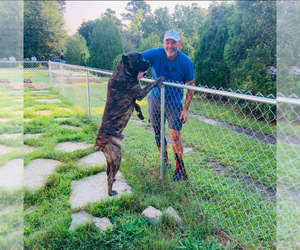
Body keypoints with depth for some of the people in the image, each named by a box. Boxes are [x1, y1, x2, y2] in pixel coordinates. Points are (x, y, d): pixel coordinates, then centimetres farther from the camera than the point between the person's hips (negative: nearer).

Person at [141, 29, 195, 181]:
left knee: (175, 134, -9)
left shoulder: (186, 62, -15)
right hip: (155, 100, 2)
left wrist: (186, 108, -9)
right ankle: (164, 160, 33)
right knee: (157, 132, 11)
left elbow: (191, 86, -6)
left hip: (174, 103, -2)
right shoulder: (155, 54, -15)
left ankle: (180, 168, 10)